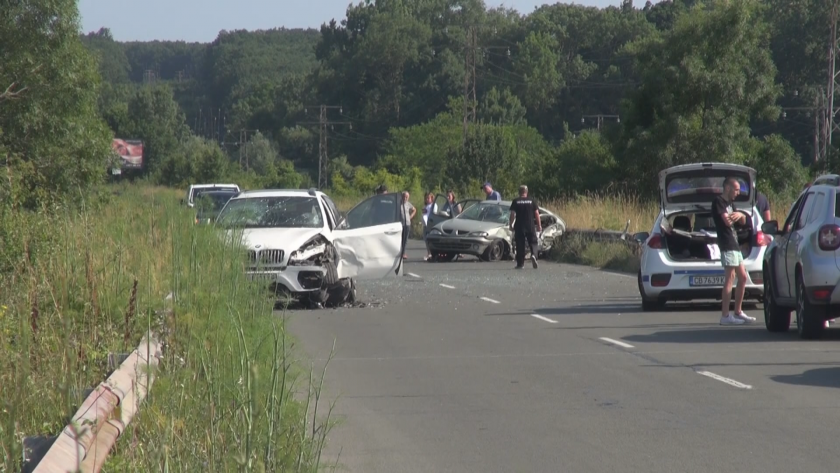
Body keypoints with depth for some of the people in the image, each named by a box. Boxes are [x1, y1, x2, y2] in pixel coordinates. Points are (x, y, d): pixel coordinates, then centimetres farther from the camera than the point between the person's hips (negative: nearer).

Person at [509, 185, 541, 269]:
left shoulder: (515, 201, 1)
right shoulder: (532, 201, 3)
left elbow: (512, 214, -2)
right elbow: (537, 213, 2)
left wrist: (511, 225, 4)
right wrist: (539, 225, 8)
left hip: (519, 227, 0)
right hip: (530, 226, 0)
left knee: (520, 244, 5)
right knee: (533, 242, 8)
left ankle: (520, 264, 5)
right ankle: (534, 255, -21)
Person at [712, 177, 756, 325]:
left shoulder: (729, 203, 21)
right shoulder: (719, 201, -7)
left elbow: (743, 221, 22)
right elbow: (727, 221, -18)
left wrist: (740, 215, -2)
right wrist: (736, 215, 3)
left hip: (734, 245, 10)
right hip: (727, 245, -10)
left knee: (743, 278, 12)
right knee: (729, 279, -13)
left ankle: (738, 312, 19)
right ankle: (725, 316, -15)